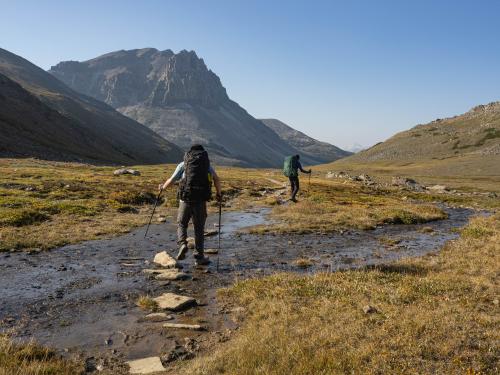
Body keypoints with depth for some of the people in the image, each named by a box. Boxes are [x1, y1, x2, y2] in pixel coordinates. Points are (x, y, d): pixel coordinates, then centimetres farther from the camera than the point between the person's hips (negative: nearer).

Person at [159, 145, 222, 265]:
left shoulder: (183, 164, 10)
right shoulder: (207, 164, 13)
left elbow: (171, 180, 12)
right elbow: (216, 179, -2)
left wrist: (163, 187, 32)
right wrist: (219, 193, 13)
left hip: (186, 198, -1)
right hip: (201, 200, 1)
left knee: (181, 224, 18)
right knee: (199, 228, 10)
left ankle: (182, 244, -7)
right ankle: (199, 257, 9)